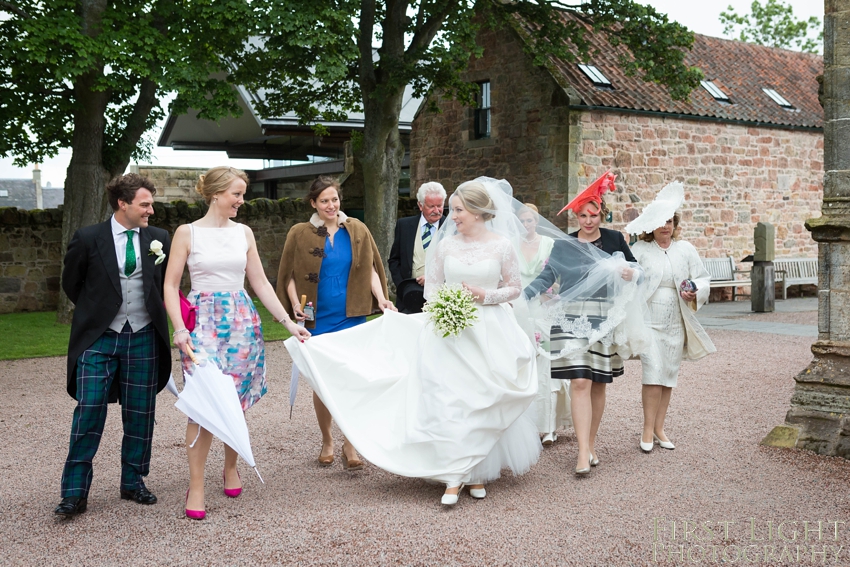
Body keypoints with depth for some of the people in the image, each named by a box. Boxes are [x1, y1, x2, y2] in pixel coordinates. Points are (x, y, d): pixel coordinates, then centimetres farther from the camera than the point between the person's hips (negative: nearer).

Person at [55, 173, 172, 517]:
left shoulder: (159, 239, 3)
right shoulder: (88, 239, -4)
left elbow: (168, 283, 18)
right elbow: (71, 282, 9)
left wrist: (152, 311, 11)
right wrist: (95, 311, 11)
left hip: (143, 338, 3)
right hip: (99, 338, -2)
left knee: (140, 415, 8)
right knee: (89, 412, -7)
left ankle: (133, 482, 22)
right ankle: (74, 493, -1)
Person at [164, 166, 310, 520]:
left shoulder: (244, 233, 10)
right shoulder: (187, 233, -1)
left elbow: (260, 284, 12)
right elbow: (171, 285, -2)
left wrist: (288, 322, 7)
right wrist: (179, 328, -14)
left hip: (242, 321, 4)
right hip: (203, 320, -4)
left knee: (236, 402, 6)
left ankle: (231, 468, 27)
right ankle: (196, 488, -4)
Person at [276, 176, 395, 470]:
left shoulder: (357, 230, 5)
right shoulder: (299, 234, 2)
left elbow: (370, 269, 6)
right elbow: (289, 275, 4)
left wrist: (381, 299, -8)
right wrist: (296, 304, -11)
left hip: (352, 317, 0)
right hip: (318, 319, 0)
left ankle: (350, 444, 4)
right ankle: (327, 440, 24)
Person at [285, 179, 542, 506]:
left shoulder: (502, 245, -1)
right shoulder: (445, 244, 6)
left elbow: (514, 288, 4)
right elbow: (431, 285, 11)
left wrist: (485, 295, -12)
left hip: (490, 331, -1)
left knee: (484, 401, 4)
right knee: (449, 400, -8)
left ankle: (477, 472, 19)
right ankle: (455, 476, -6)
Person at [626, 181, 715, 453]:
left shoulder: (685, 249, 8)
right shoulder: (639, 250, -1)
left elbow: (703, 278, 13)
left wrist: (695, 291, -8)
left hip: (676, 322, 4)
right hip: (649, 319, -4)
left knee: (669, 375, 7)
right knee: (653, 373, -12)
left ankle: (659, 428, 17)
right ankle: (648, 430, -2)